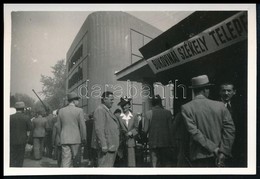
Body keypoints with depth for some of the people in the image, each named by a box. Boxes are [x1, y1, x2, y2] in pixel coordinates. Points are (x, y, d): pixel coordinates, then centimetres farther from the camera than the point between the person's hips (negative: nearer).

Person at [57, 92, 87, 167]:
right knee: (76, 162, 9)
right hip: (76, 139, -3)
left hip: (64, 139, 4)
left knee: (65, 161, 4)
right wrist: (84, 138, 2)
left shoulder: (61, 111, 5)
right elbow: (82, 126, -8)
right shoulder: (79, 111, -8)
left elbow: (59, 126, 9)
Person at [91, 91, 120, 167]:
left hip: (111, 145, 10)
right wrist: (104, 145, -24)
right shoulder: (100, 110, -13)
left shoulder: (107, 110, 19)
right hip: (106, 146, -10)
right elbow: (99, 129, -21)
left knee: (109, 166, 14)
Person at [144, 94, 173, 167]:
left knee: (155, 163, 4)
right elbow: (171, 127, 0)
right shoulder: (168, 112, -3)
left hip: (153, 142, -1)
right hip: (166, 142, 1)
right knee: (166, 163, 14)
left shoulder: (148, 113, -6)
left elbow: (146, 130, -6)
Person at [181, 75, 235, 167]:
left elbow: (194, 132, -13)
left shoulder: (186, 108, -7)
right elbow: (230, 129, -6)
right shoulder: (220, 105, 0)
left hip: (199, 157, -2)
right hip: (218, 157, 3)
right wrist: (223, 152, -7)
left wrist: (214, 149, -9)